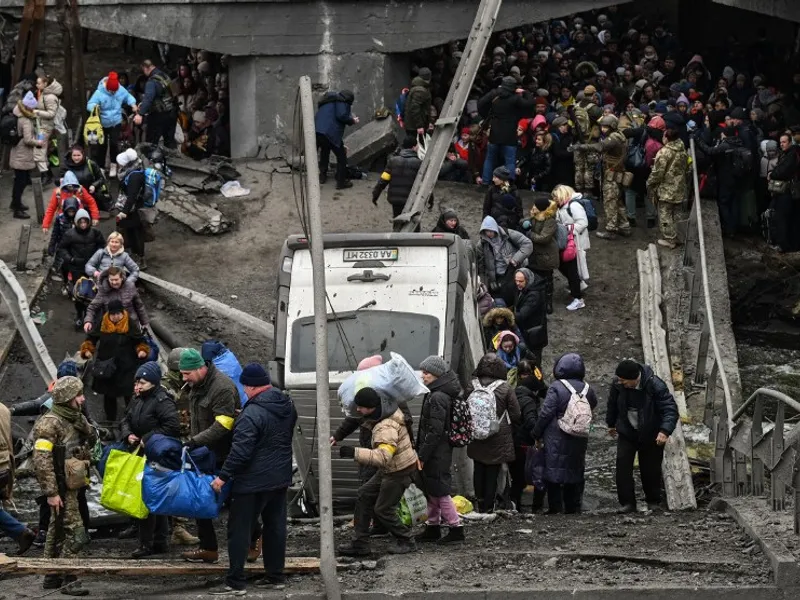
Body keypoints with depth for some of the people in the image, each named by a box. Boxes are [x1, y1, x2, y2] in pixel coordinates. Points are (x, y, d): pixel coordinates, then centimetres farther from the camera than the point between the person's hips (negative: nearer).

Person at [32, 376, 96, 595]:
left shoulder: (76, 420, 12)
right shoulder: (49, 423, -17)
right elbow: (42, 460, -22)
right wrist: (51, 492, -24)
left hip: (71, 485, 9)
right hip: (61, 487, -9)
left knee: (58, 530, 15)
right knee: (74, 533, -12)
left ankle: (52, 577, 23)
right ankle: (68, 579, -9)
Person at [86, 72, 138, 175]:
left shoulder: (121, 90, -10)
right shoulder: (99, 93, -21)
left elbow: (128, 97, 11)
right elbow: (89, 104, -25)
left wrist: (133, 104, -8)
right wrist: (94, 106, -48)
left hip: (116, 123, 2)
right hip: (102, 123, -1)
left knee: (114, 143, -8)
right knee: (101, 146, 5)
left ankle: (113, 166, 10)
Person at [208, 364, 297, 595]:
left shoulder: (252, 414, -23)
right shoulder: (287, 405, 5)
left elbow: (240, 451, -24)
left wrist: (223, 476, -17)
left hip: (253, 481, -8)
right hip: (281, 477, 8)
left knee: (239, 530, -1)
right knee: (275, 527, 14)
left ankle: (235, 581, -2)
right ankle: (275, 576, 19)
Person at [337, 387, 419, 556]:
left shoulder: (387, 428, -33)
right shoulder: (391, 408, -3)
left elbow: (383, 456, -46)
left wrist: (354, 453, -50)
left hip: (399, 472, -10)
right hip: (389, 469, 10)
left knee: (383, 510, -1)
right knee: (364, 496, 10)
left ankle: (406, 542, 19)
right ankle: (359, 543, 14)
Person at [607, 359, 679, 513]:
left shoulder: (655, 386, -27)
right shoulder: (618, 384, -15)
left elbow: (670, 409, -27)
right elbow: (613, 404, 7)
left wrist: (665, 431, -42)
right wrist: (611, 424, 21)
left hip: (651, 435, -3)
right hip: (626, 432, 3)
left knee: (650, 469, 5)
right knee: (622, 465, -11)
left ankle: (653, 502, 26)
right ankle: (628, 503, -5)